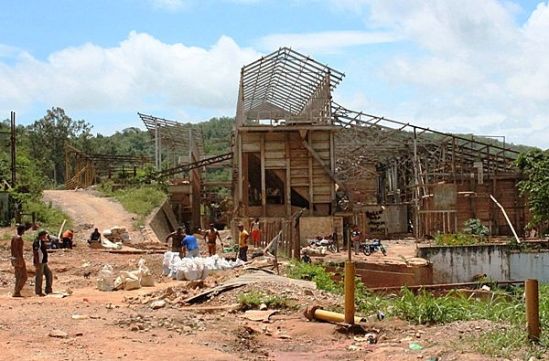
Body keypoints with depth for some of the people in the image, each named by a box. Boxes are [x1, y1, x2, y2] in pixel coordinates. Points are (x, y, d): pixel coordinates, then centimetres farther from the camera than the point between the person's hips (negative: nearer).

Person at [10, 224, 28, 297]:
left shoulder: (13, 237, 11)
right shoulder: (19, 238, -16)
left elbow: (12, 249, 16)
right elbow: (20, 250, -22)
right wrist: (21, 260, -23)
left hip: (14, 258, 9)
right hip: (19, 258, -9)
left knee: (18, 277, 14)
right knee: (24, 277, -5)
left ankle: (16, 293, 12)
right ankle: (16, 292, -9)